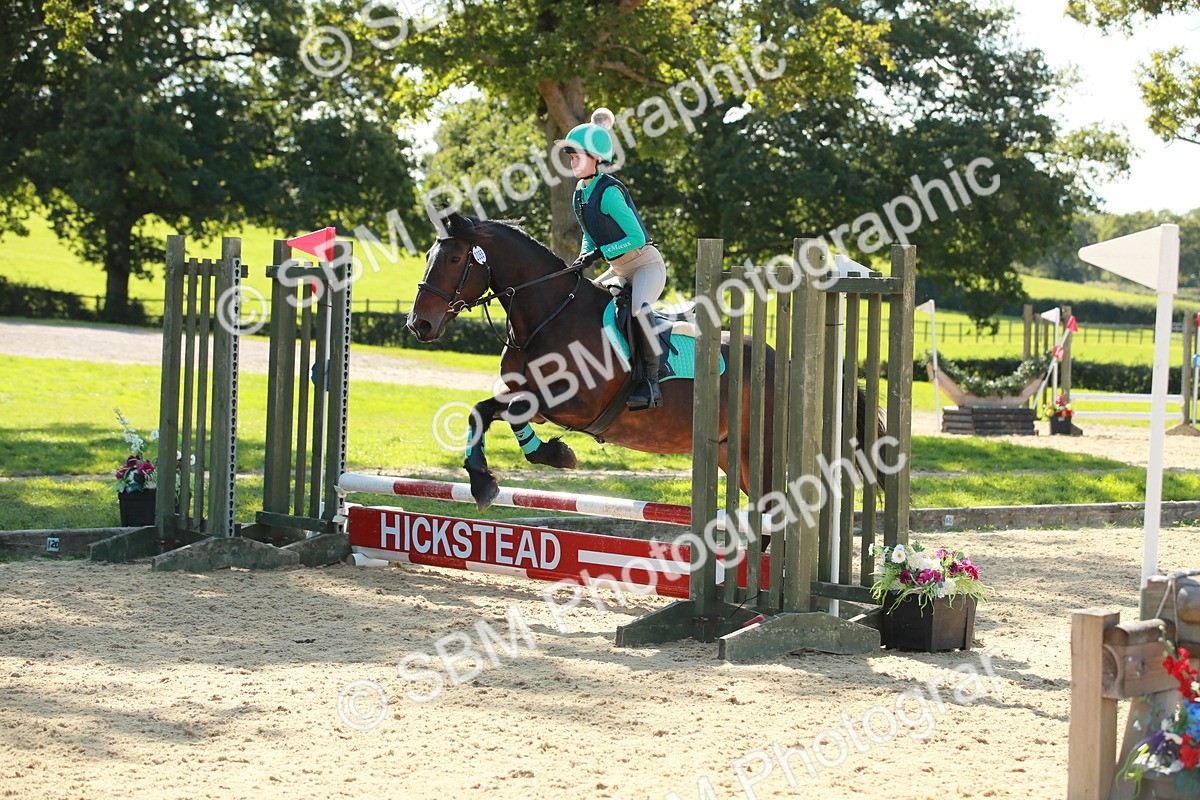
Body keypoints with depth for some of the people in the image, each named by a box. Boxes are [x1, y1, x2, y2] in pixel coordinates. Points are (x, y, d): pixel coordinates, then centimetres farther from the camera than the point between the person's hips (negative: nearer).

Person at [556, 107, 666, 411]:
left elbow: (637, 237, -23)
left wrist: (599, 253, -26)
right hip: (619, 269, 10)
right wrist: (584, 256, -3)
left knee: (639, 309, -35)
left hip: (646, 264, -10)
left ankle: (651, 382, -32)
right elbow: (590, 237, 17)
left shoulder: (609, 192, -21)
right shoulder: (580, 194, 5)